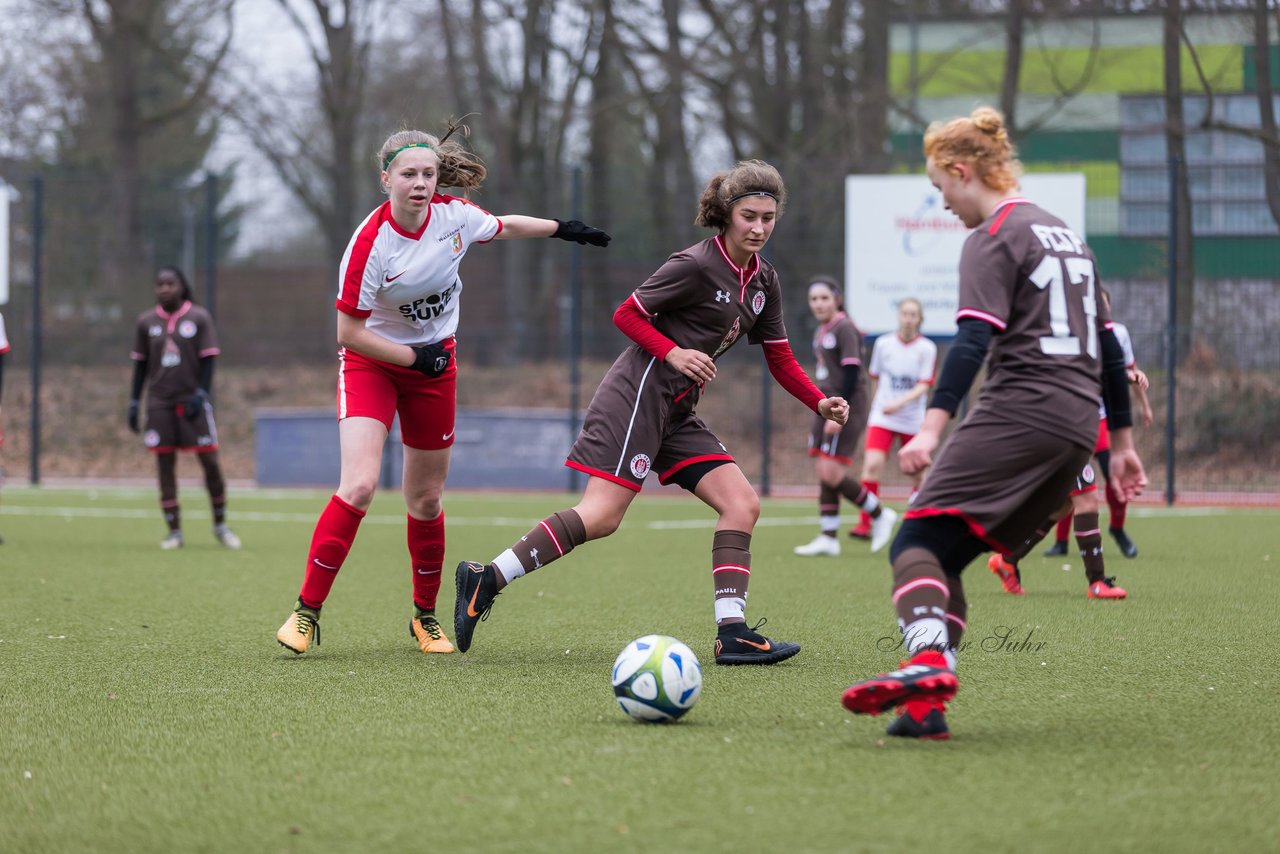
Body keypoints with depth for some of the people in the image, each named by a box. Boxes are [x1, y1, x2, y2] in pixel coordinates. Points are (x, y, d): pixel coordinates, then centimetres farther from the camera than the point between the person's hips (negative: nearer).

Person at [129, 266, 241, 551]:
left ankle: (220, 525, 12)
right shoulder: (146, 321, 6)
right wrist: (134, 402, 6)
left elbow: (208, 360, -1)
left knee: (210, 462, -4)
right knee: (165, 465, 0)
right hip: (160, 403, 2)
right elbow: (140, 365, 11)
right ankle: (174, 530, 6)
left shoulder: (199, 317, 0)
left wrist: (201, 394, -12)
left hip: (192, 402, -2)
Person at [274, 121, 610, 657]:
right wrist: (415, 356, -19)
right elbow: (348, 333, -19)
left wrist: (564, 229, 24)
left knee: (425, 500, 9)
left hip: (435, 363, 4)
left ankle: (425, 617, 27)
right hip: (371, 361, -4)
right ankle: (306, 612, -12)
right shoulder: (370, 243, -25)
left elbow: (503, 227, 13)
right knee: (358, 486, -21)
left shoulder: (455, 215, -12)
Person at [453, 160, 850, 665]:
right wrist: (673, 353, -20)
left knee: (742, 504, -4)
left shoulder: (763, 281, 12)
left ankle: (731, 633, -7)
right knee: (602, 516, -18)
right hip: (639, 392, -9)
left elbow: (780, 359, 17)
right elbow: (627, 314, -8)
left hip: (677, 413, 9)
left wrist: (820, 403, 4)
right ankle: (488, 579, -13)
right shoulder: (696, 266, -12)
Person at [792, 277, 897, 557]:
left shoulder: (845, 329, -11)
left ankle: (879, 515, 1)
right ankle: (828, 538, 8)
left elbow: (851, 373, -18)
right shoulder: (822, 331, 16)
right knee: (824, 474, 5)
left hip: (846, 409, -9)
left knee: (831, 473, -14)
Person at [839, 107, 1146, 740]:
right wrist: (1122, 440, 30)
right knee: (945, 557, 8)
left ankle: (927, 661, -39)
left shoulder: (994, 239, -3)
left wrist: (934, 425, -26)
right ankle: (927, 707, -7)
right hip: (1078, 425, 8)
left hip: (1017, 414, -8)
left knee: (917, 540, -13)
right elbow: (1107, 345, 26)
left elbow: (973, 340, -17)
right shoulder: (1067, 236, 24)